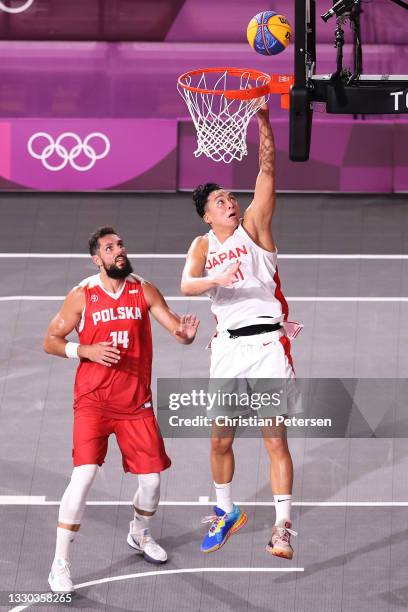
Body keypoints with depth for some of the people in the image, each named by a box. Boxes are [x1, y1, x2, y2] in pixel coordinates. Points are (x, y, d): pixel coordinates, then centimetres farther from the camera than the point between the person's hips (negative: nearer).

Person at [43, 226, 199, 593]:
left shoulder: (144, 291, 2)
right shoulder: (82, 296, -4)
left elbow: (176, 328, -1)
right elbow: (50, 341, 0)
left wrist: (185, 333, -26)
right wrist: (85, 350, -18)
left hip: (136, 403, 3)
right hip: (93, 401, -3)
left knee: (152, 478, 6)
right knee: (84, 474, -18)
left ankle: (140, 534, 39)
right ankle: (60, 565, -10)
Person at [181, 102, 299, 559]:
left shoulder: (254, 226, 5)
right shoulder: (202, 246, 9)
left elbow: (267, 171, -8)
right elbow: (186, 285, -11)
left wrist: (263, 120, -18)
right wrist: (219, 278, -31)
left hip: (267, 342, -3)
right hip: (228, 347, 3)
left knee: (275, 438, -8)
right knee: (221, 439, 9)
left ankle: (282, 526, -9)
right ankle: (226, 513, 29)